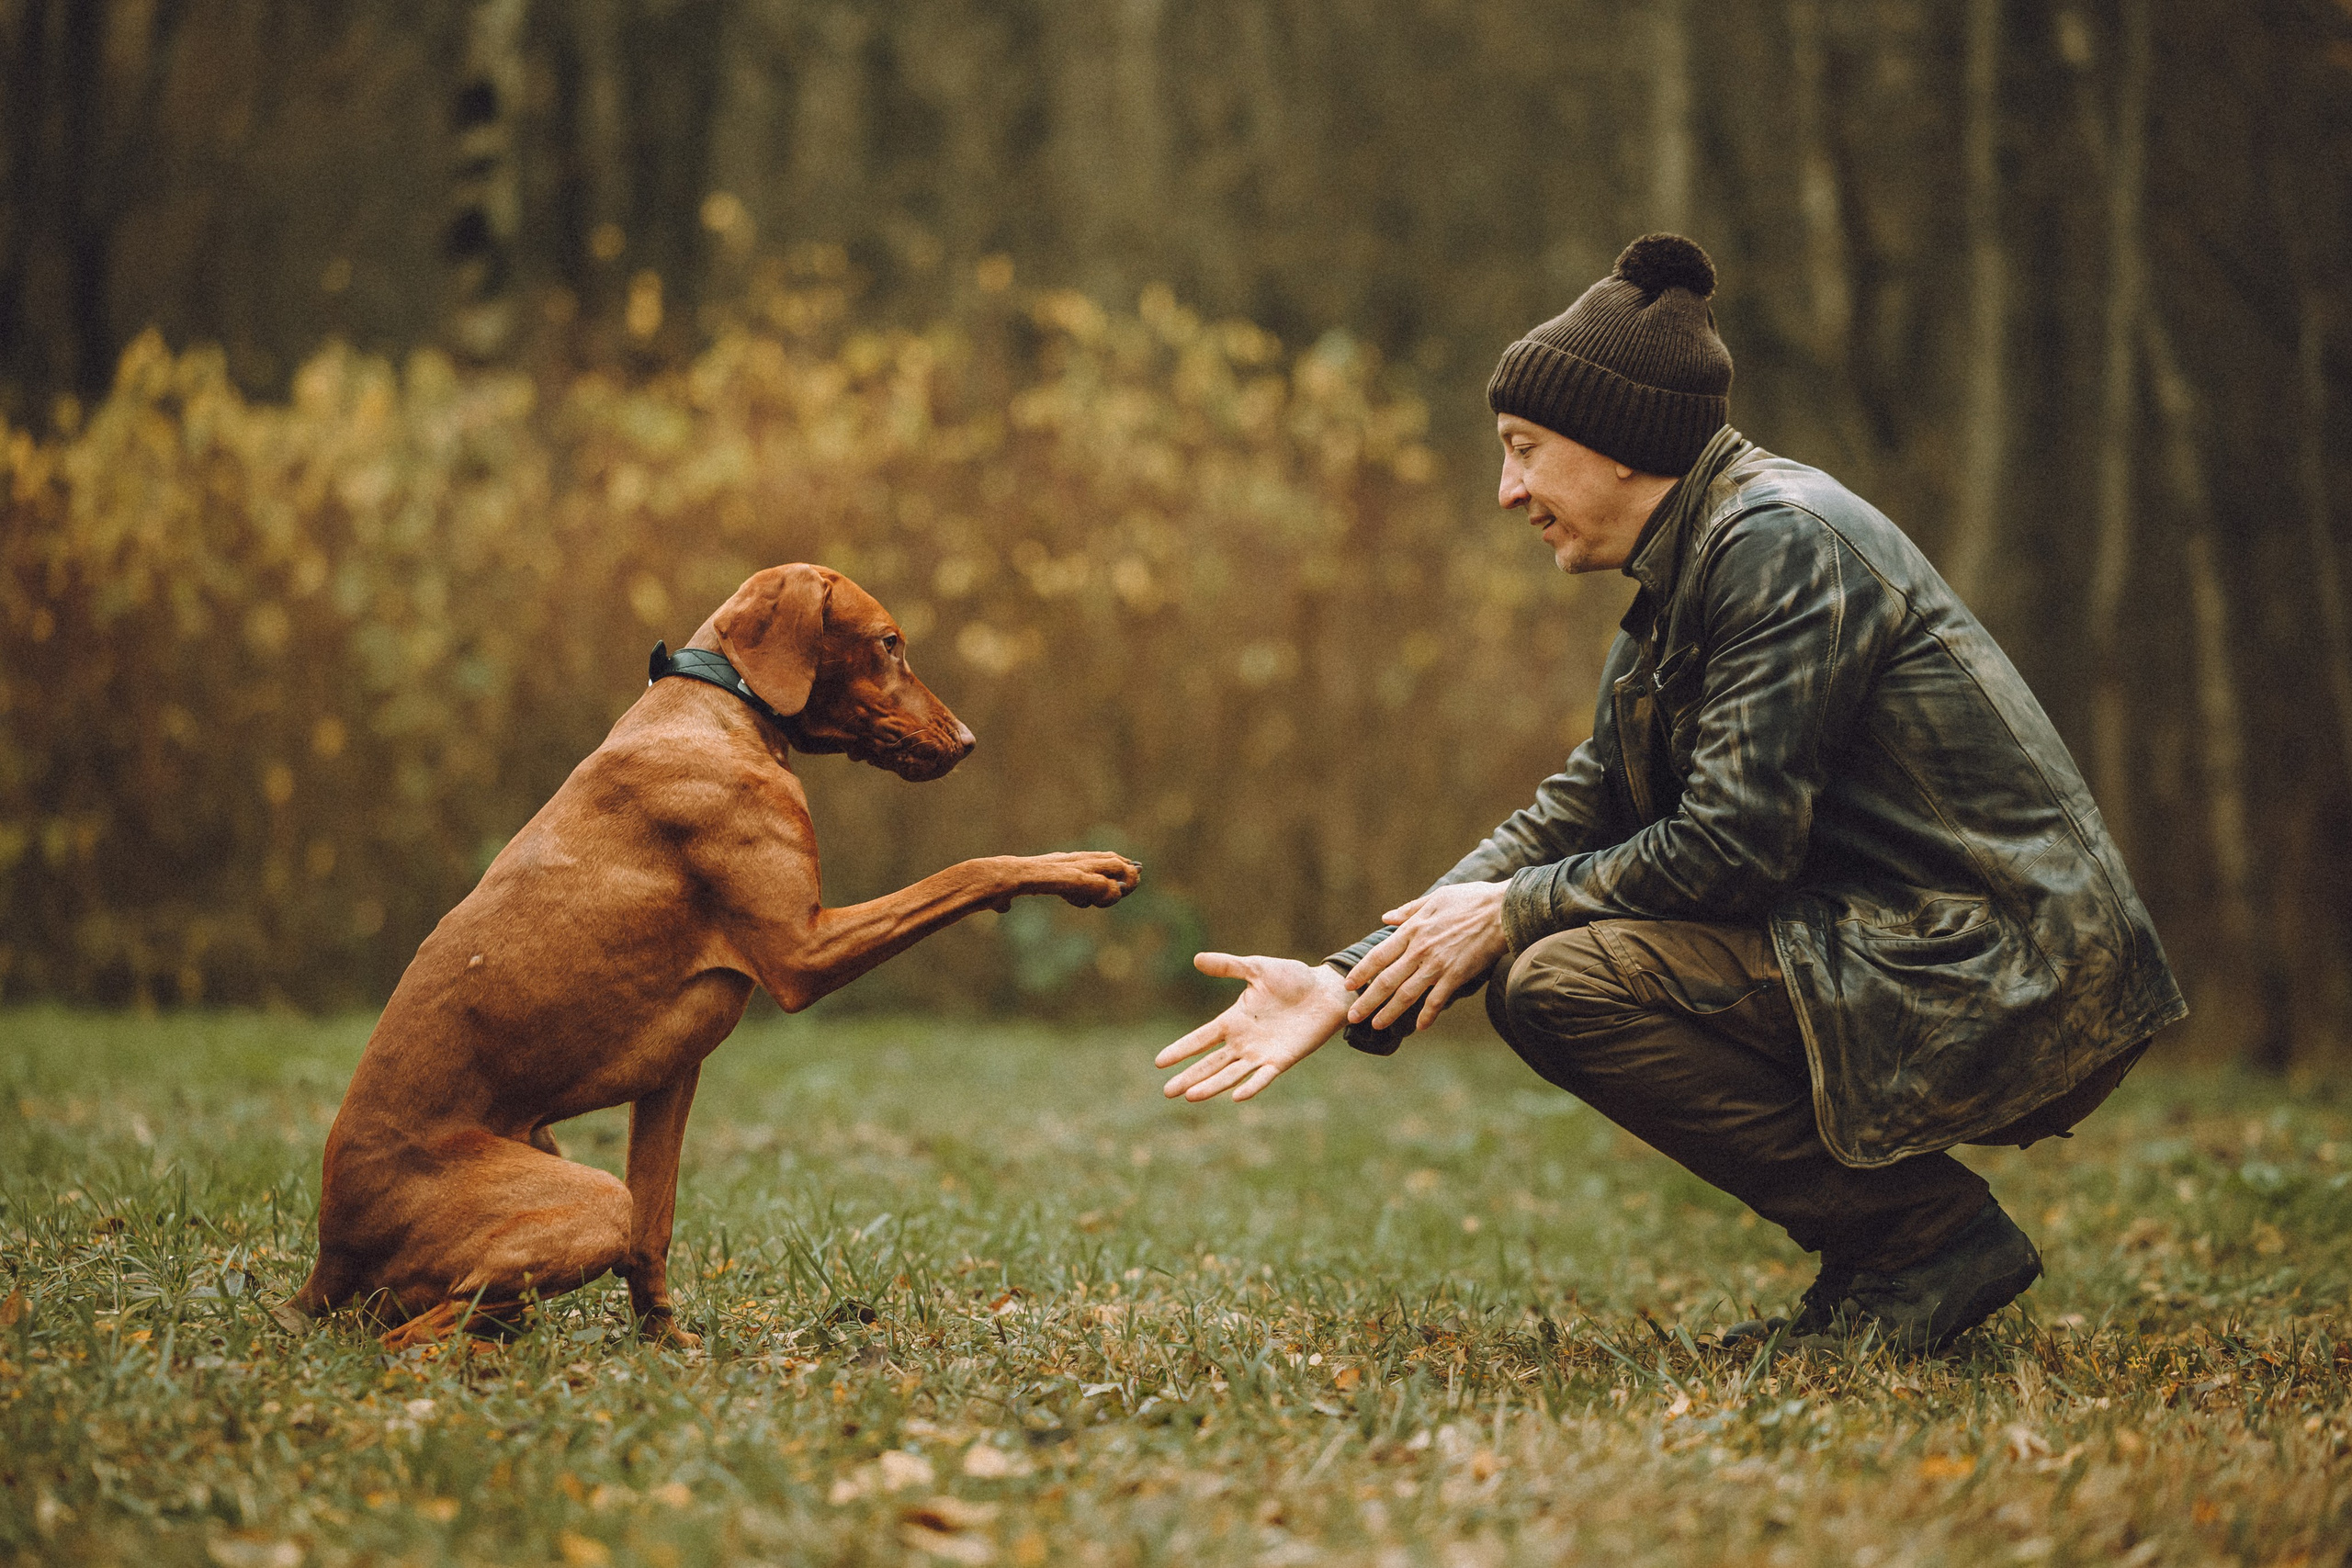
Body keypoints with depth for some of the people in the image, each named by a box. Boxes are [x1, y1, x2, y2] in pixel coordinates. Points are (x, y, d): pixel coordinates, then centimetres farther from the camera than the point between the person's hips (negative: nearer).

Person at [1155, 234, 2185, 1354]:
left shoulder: (1780, 540, -15)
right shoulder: (1686, 580, 15)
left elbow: (1735, 846, -21)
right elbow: (1572, 817, 12)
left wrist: (1514, 912, -6)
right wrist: (1352, 986, 3)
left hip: (2002, 987, -10)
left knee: (1562, 984, -17)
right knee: (1543, 947, 13)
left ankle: (1929, 1235, -8)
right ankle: (1878, 1257, 10)